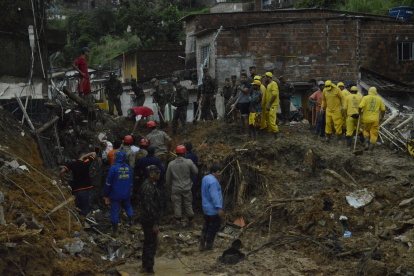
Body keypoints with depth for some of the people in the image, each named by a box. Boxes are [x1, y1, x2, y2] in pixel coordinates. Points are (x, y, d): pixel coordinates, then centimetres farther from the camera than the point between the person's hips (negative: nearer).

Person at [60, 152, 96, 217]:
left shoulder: (72, 164, 0)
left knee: (78, 209, 18)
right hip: (85, 189, -3)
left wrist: (63, 181, 6)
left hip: (76, 190, 3)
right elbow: (94, 154, 6)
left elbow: (62, 172, -7)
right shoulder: (86, 163, -5)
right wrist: (84, 156, -1)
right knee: (85, 210, 4)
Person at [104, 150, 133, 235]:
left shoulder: (113, 168, -16)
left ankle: (115, 230, 13)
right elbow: (130, 182, 13)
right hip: (126, 195, 4)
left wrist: (106, 195, -3)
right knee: (127, 206, 27)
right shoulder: (128, 168, 1)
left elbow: (108, 183, -12)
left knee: (115, 211, 6)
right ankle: (131, 217, 4)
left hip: (115, 195, -4)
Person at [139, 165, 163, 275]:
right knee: (151, 245, -1)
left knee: (148, 243, 20)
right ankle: (149, 270, 9)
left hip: (147, 220, 10)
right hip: (150, 220, -10)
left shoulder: (148, 184, 9)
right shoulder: (149, 188, -24)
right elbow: (149, 207, -26)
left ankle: (145, 267, 32)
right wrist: (155, 224, -23)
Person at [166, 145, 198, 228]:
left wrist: (169, 185, 20)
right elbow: (196, 171, 0)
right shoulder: (189, 162, -12)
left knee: (177, 205, 10)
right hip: (186, 188, 0)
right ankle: (190, 221, 25)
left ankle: (178, 222, 15)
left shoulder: (171, 164, -6)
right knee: (188, 204, 13)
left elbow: (168, 177, 4)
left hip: (176, 189, 0)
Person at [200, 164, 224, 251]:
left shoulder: (205, 178, 9)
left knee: (206, 226, 20)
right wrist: (219, 208, -30)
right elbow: (214, 196, -28)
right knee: (213, 228, 0)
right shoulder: (213, 181, -22)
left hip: (206, 208, 10)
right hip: (213, 210, -10)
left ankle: (202, 245, 25)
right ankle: (209, 247, 5)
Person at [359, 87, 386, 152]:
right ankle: (371, 149, -3)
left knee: (366, 131, 22)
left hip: (367, 118, 0)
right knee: (374, 134, 4)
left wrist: (359, 113, 4)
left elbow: (361, 106, -14)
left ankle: (367, 142, 0)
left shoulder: (365, 98, -1)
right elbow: (383, 109, 7)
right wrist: (382, 117, 21)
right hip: (375, 119, 0)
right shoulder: (379, 99, 5)